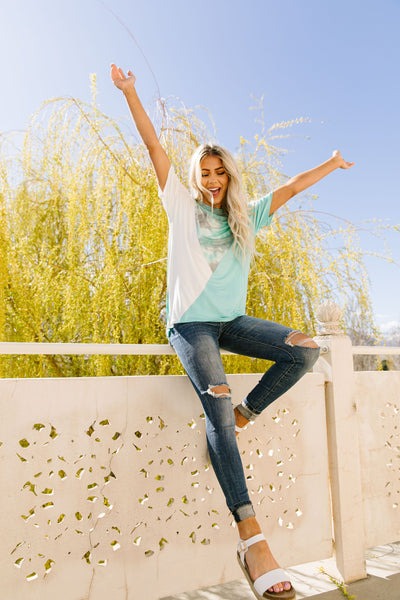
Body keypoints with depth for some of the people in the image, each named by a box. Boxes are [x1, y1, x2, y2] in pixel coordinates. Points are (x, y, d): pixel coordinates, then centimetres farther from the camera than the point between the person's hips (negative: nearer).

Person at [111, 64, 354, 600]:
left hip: (233, 320, 5)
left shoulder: (246, 218, 19)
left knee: (304, 351, -17)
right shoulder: (182, 207, 10)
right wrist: (129, 92, 8)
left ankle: (244, 417, -3)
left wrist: (331, 164, 28)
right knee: (216, 404, -27)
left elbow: (289, 188, 23)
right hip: (190, 323, -4)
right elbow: (155, 147, 7)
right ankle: (250, 534, -31)